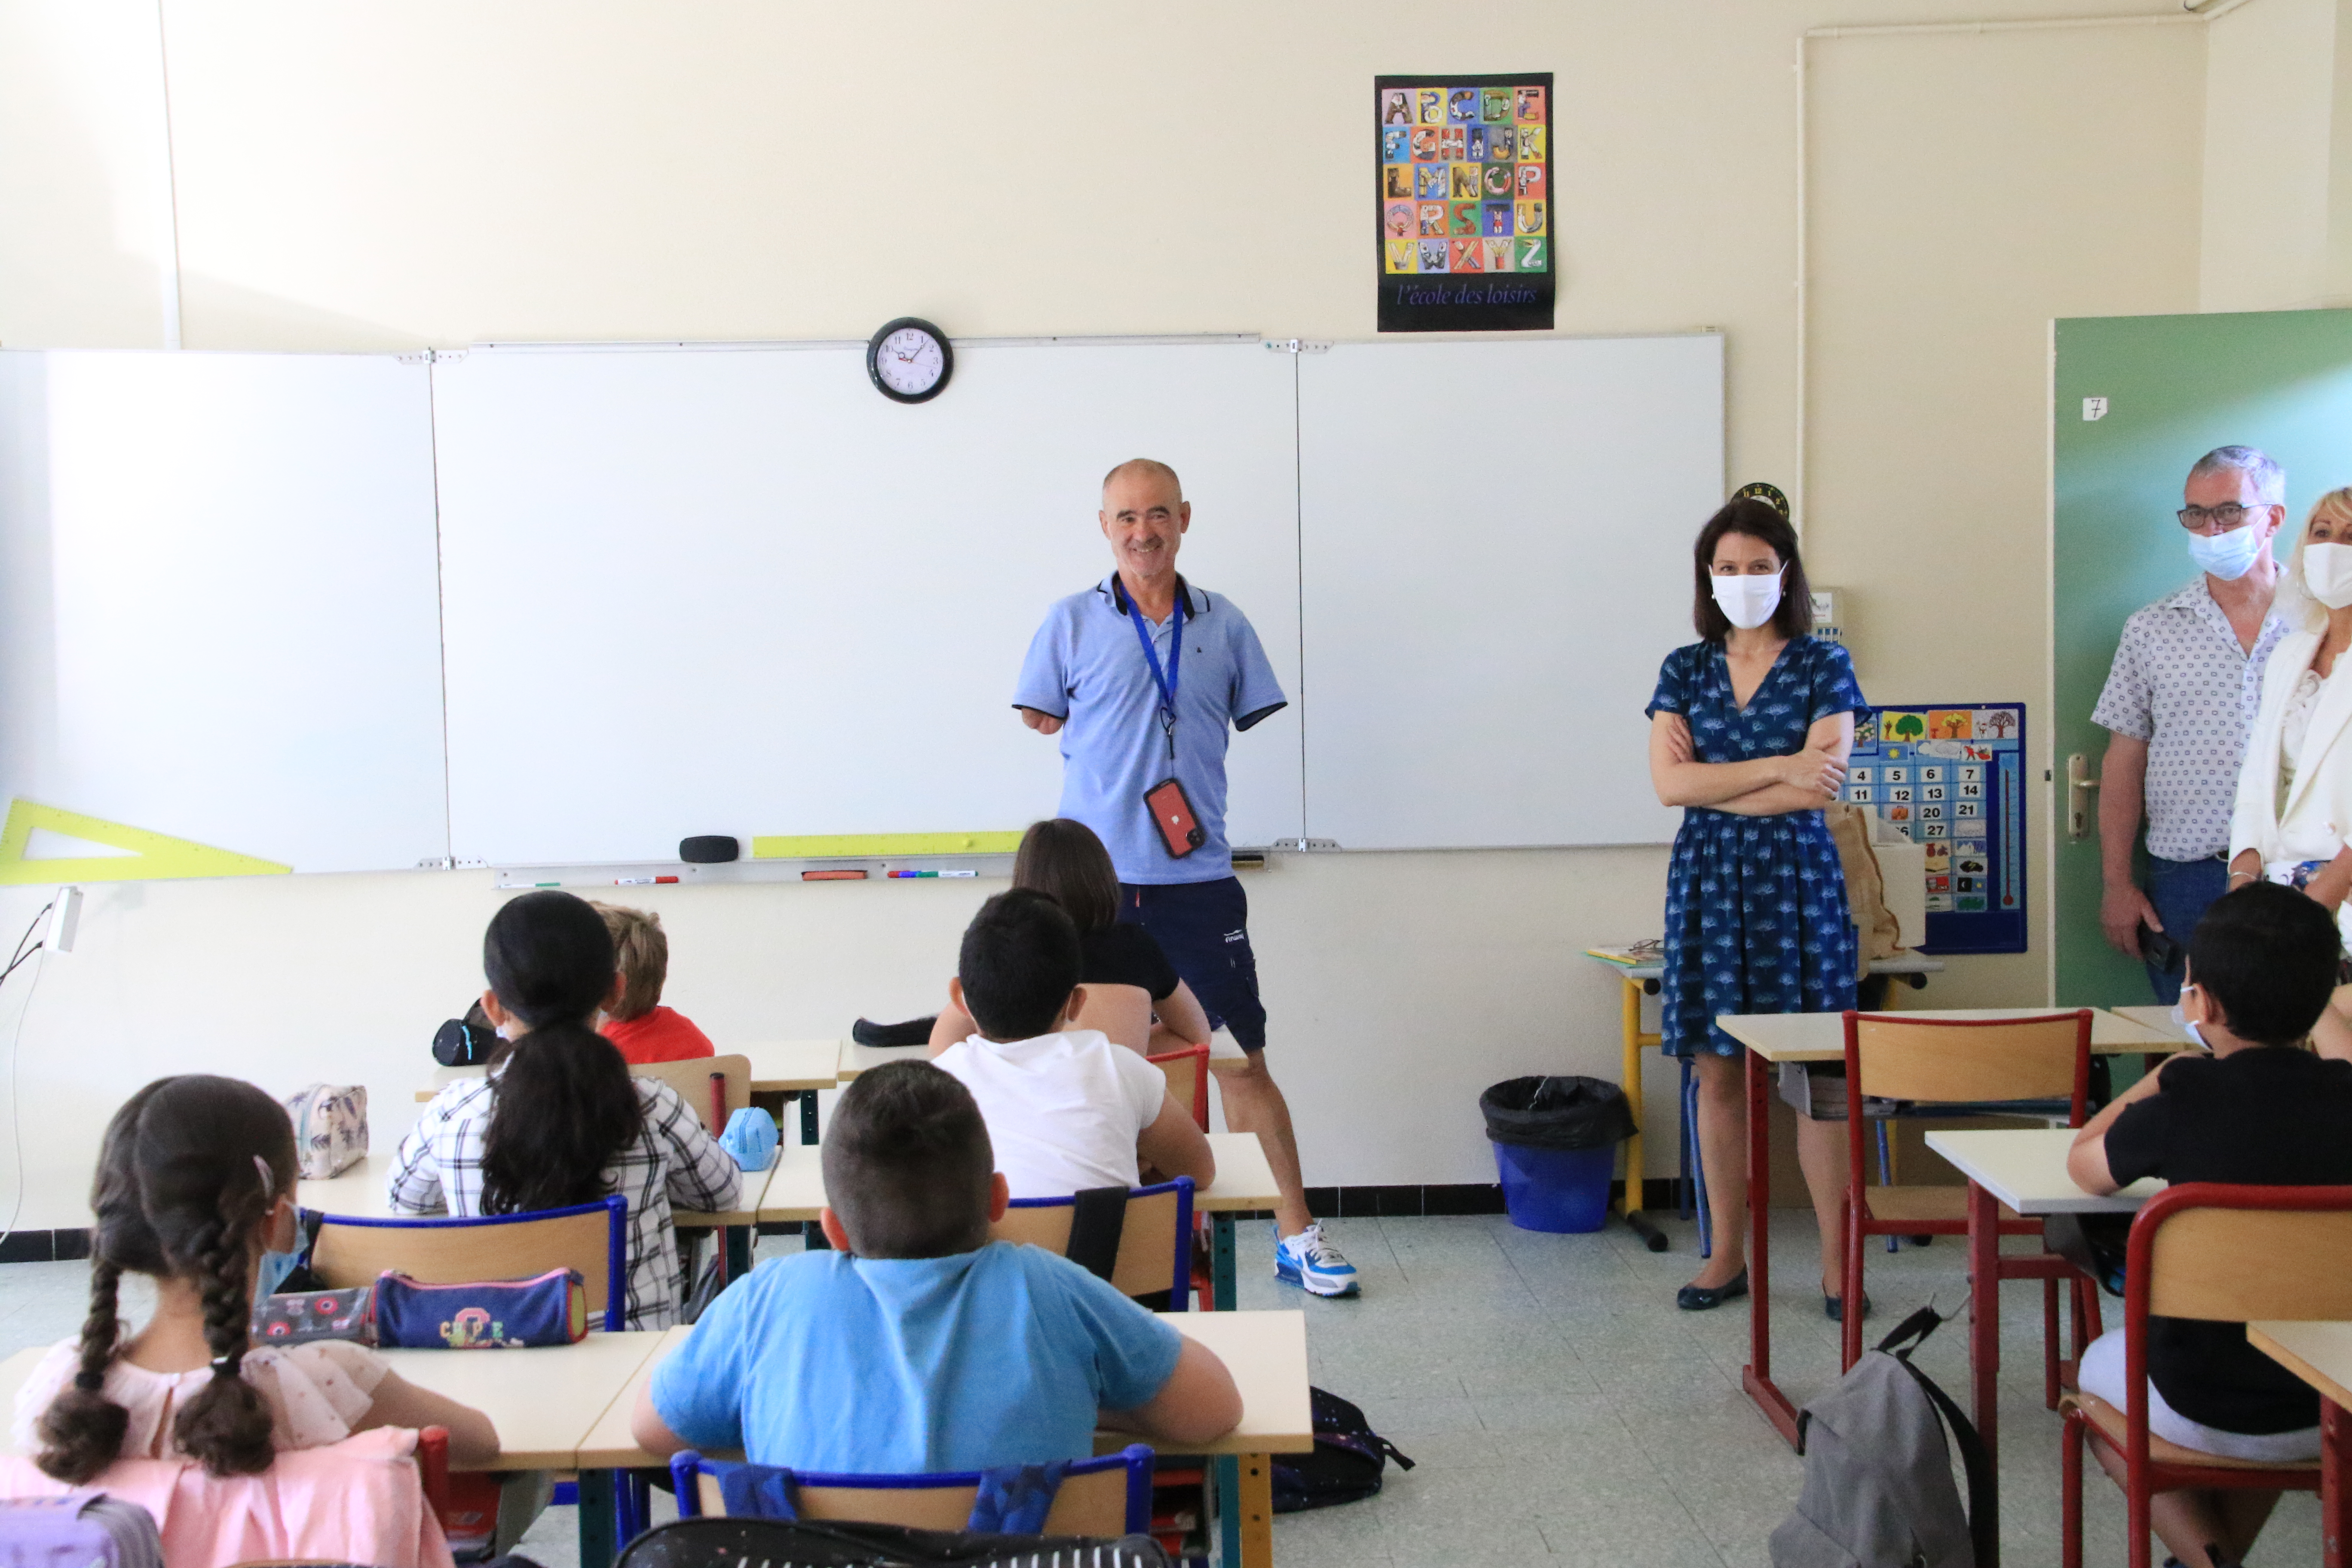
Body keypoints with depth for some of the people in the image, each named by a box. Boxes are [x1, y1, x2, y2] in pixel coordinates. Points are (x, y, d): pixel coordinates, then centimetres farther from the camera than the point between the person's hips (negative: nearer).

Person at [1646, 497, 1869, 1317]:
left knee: (1815, 1075, -3)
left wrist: (1710, 783, -7)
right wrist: (1777, 767, -11)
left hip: (1794, 876, -3)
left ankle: (1837, 1260, 5)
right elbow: (1669, 783, -4)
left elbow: (1818, 789, -10)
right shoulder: (1685, 670, 9)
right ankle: (1727, 1256, 15)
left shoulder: (1823, 665, 2)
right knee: (1718, 1072, 5)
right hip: (1706, 878, 3)